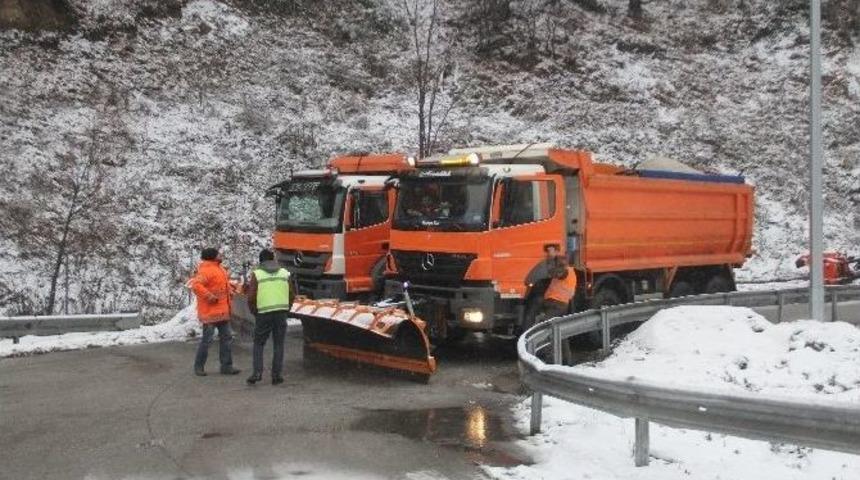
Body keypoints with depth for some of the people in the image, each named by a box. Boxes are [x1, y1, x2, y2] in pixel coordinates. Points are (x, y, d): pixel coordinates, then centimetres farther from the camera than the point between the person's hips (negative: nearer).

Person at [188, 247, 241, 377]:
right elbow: (196, 285, -27)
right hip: (210, 311, -9)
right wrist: (209, 296, -26)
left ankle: (226, 366, 16)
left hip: (222, 311, 9)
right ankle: (199, 366, 12)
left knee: (226, 337, 10)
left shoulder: (219, 268, 14)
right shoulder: (206, 270, -16)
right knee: (207, 339, -2)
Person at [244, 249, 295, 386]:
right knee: (278, 344, 9)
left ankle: (257, 372, -1)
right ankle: (277, 375, 6)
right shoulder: (284, 273, 9)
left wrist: (254, 311, 11)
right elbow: (292, 295, 7)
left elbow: (251, 297, -5)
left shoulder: (256, 274, 0)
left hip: (264, 313, -2)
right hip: (281, 312, 2)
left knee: (259, 343, 10)